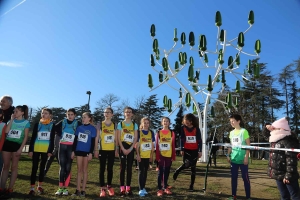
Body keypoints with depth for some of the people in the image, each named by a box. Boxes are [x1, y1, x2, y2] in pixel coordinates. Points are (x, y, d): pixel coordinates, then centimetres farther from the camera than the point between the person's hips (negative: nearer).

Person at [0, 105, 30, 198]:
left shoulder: (26, 122, -1)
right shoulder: (11, 120, 10)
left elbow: (25, 137, -3)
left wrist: (20, 148, -10)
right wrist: (12, 120, -5)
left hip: (17, 145, -3)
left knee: (14, 167, 2)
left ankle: (10, 190, 7)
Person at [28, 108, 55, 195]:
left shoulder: (52, 125, 2)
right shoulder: (37, 124, 4)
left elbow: (52, 139, 2)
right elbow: (33, 137, 3)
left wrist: (50, 151, -4)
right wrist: (30, 149, -3)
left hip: (46, 150, 0)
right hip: (36, 149, 0)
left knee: (42, 167, 10)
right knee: (34, 168, 1)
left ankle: (39, 186, 23)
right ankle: (32, 188, 6)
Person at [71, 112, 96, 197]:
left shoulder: (92, 129, -3)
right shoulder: (79, 128, 8)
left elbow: (93, 142, -5)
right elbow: (75, 140, 11)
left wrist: (91, 153, -10)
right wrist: (73, 151, 7)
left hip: (87, 151, -3)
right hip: (78, 150, 3)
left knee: (84, 170, 6)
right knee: (79, 170, 7)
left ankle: (83, 190, 14)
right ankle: (78, 190, 13)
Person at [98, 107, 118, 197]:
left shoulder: (114, 125, 5)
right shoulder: (100, 124, 0)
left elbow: (116, 139, 8)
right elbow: (97, 138, 0)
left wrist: (116, 149, 4)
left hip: (112, 150, 2)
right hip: (102, 150, -1)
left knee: (110, 169, 8)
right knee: (102, 169, 3)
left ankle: (109, 186, 21)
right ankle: (102, 188, 11)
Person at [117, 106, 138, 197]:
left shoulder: (135, 125, 7)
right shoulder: (120, 124, 2)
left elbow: (135, 138, 3)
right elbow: (118, 138, -3)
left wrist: (130, 149, -8)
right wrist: (123, 149, -12)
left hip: (131, 148, 2)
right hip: (122, 147, -2)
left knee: (129, 167, 4)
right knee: (123, 167, -2)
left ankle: (128, 188, 12)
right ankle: (122, 188, 3)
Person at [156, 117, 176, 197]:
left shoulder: (172, 133, 4)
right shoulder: (158, 133, 0)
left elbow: (173, 146, 4)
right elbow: (157, 145, -2)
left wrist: (173, 156, 1)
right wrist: (157, 156, -7)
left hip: (169, 155, 2)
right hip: (161, 155, -2)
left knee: (167, 172, 11)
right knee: (160, 172, 3)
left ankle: (165, 187, 24)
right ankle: (159, 189, 9)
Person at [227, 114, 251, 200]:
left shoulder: (244, 131, -7)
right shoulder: (231, 132, 10)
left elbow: (248, 145, -8)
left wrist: (246, 157, -14)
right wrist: (228, 155, 8)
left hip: (242, 159, -6)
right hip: (233, 159, 6)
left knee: (245, 177, 3)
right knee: (233, 177, 10)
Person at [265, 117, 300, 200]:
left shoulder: (288, 141, -17)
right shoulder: (276, 141, 11)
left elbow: (291, 160, -22)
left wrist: (289, 175, -24)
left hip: (286, 175, -9)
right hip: (278, 174, 9)